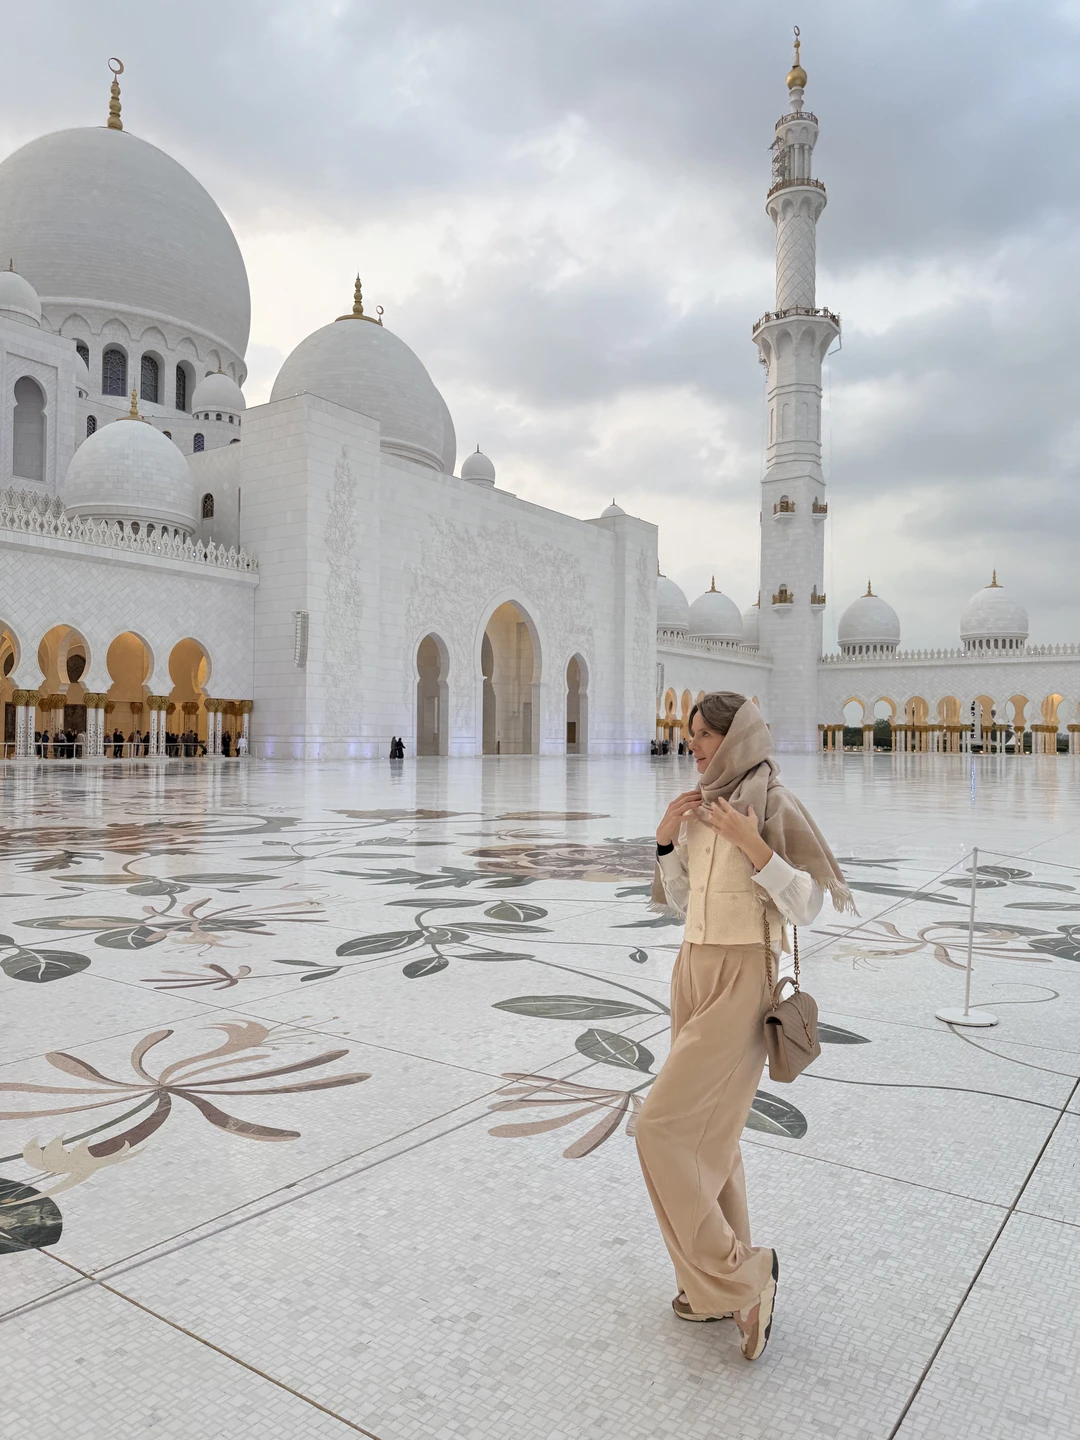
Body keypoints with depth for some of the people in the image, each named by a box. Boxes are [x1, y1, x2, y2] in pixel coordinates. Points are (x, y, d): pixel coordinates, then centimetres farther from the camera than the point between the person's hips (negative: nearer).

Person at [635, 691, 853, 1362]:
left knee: (664, 1127, -8)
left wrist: (753, 847, -26)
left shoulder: (775, 806, -13)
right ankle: (731, 1278, 31)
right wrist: (666, 840, -2)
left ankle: (740, 1276, 9)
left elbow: (808, 906, -15)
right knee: (708, 1133, 15)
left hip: (742, 983, -8)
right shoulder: (702, 808, 9)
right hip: (696, 972, 8)